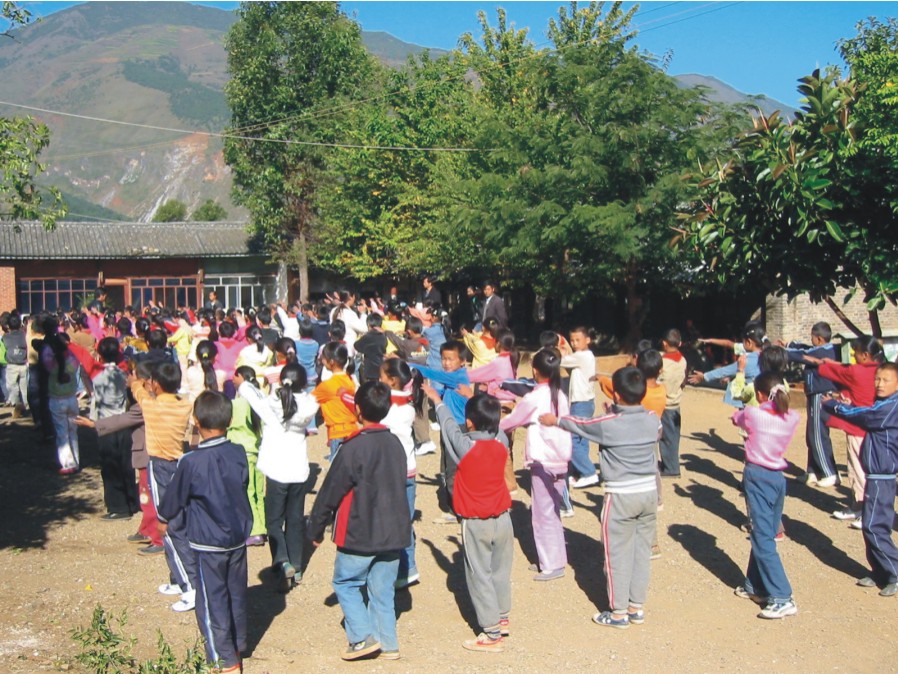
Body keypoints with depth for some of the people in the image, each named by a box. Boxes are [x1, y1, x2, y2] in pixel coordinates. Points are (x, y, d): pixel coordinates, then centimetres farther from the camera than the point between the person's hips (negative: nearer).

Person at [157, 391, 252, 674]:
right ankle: (237, 648, 35)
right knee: (237, 596, 19)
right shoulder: (239, 454, -8)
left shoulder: (191, 463, -20)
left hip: (208, 543, -5)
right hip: (238, 537, 5)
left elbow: (174, 496, -5)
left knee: (212, 601, 7)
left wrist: (163, 518, 16)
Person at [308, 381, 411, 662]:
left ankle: (364, 636, 3)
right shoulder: (395, 444, 4)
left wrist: (316, 529, 1)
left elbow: (331, 492, -11)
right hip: (393, 532, 6)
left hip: (360, 534, -6)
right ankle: (388, 643, 16)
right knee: (383, 589, 14)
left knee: (345, 582, 11)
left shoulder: (354, 448, -17)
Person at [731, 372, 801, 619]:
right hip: (778, 478, 6)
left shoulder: (753, 414, -12)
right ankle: (755, 585, 28)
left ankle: (782, 599, -11)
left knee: (763, 539, -6)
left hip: (757, 476, -6)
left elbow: (736, 419, 10)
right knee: (765, 535, 17)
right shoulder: (792, 418, -2)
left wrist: (742, 412, 31)